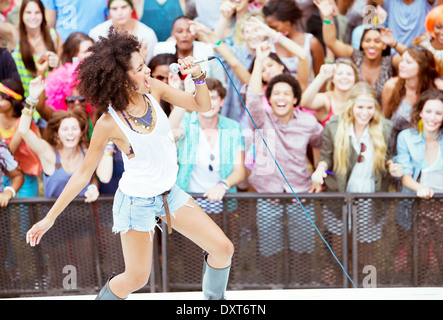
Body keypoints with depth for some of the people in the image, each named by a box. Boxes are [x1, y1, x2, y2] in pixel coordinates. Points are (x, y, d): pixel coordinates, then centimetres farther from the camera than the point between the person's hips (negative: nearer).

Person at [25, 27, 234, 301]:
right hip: (137, 202, -6)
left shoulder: (153, 89, -10)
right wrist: (50, 218, -12)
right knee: (136, 278, 2)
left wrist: (198, 75, -21)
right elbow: (84, 173, -14)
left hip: (169, 193, 6)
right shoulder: (109, 124, -24)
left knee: (223, 249, 5)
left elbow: (202, 106, 0)